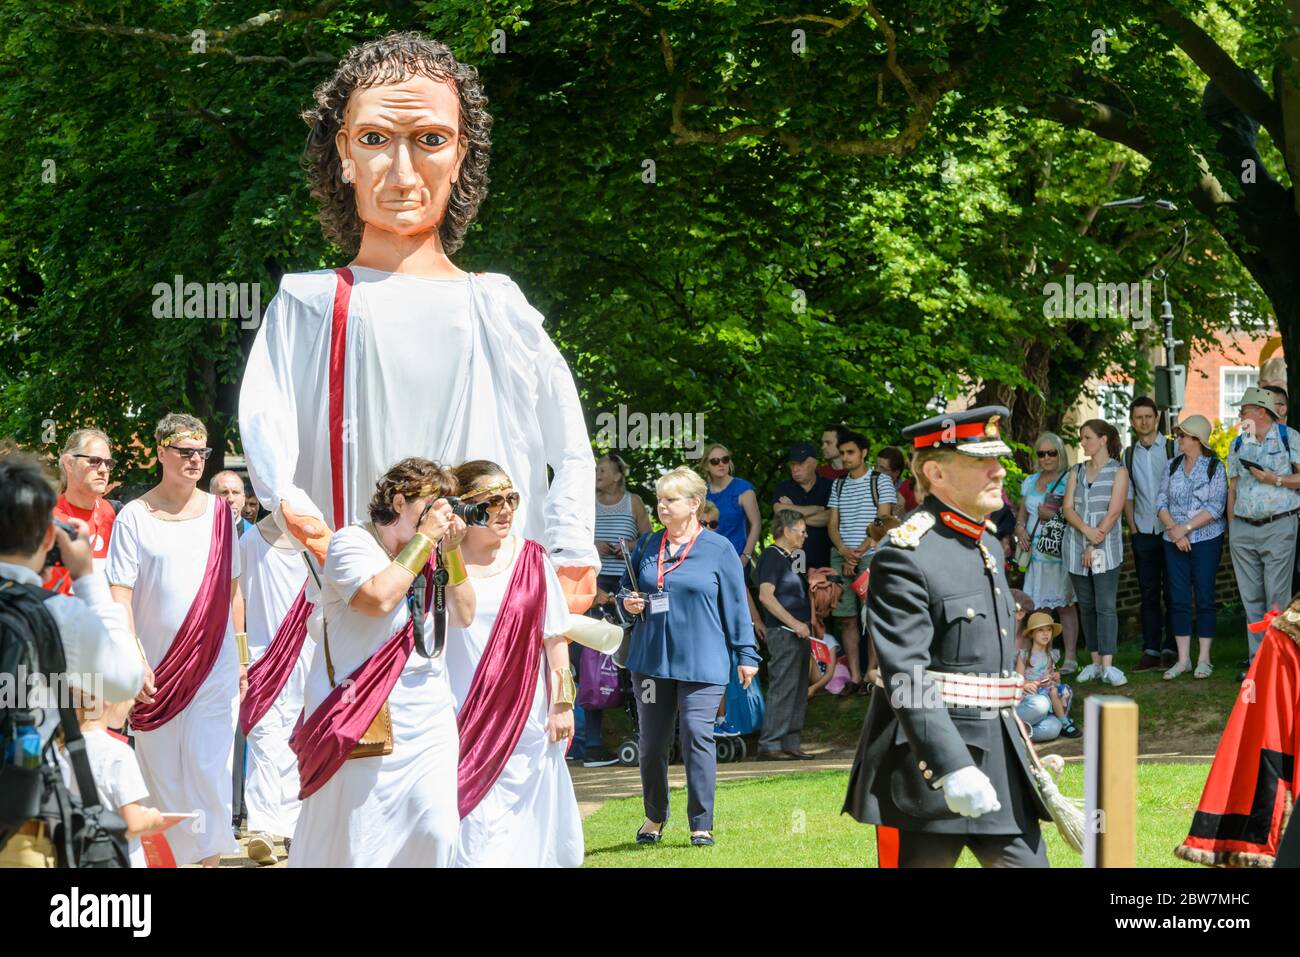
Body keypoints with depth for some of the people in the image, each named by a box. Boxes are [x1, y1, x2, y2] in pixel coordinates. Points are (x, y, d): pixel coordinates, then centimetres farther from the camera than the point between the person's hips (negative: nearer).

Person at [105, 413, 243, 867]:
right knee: (162, 775, 6)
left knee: (209, 769, -7)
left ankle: (210, 855, 1)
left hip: (214, 665, 1)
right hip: (157, 668, -1)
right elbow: (120, 596, -7)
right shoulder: (134, 517, -2)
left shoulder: (218, 511, 6)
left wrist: (241, 659, 7)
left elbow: (232, 590, 11)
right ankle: (171, 855, 18)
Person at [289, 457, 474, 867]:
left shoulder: (431, 555, 14)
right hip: (366, 715, -6)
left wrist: (452, 551, 2)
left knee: (436, 829, -2)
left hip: (428, 713, 6)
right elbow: (378, 598, -23)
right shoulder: (352, 543, -6)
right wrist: (424, 539, -15)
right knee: (359, 837, -6)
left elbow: (464, 615, 12)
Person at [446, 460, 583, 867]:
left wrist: (562, 703, 4)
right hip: (460, 722, -2)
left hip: (524, 723, 2)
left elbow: (554, 636, 8)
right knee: (466, 832, -6)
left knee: (523, 834, 6)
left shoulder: (531, 559, 5)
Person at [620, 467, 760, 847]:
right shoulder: (648, 546, 10)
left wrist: (746, 654, 0)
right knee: (651, 741, 8)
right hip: (651, 659, 4)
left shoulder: (718, 549, 0)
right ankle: (654, 817, 25)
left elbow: (735, 604, 2)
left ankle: (702, 824, -2)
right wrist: (628, 603, -1)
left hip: (700, 662, -4)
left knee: (698, 737, -9)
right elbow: (625, 586, 22)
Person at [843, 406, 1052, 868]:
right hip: (930, 761, -8)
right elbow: (906, 676, -23)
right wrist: (952, 770, -31)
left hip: (999, 760, 8)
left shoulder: (987, 545, 15)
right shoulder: (906, 554, -15)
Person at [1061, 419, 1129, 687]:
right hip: (1076, 546, 5)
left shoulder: (1118, 472, 0)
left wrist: (1095, 545, -13)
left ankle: (1108, 666, -14)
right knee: (1086, 606, 6)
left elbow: (1113, 512, -8)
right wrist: (1086, 530, -15)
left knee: (1105, 606, -10)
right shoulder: (1077, 472, 13)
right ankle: (1095, 662, 10)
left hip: (1105, 547, -5)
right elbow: (1067, 508, 3)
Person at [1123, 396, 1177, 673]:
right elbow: (1127, 494, 14)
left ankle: (1170, 649, 3)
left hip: (1170, 532, -3)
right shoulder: (1129, 455, 11)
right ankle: (1151, 650, 6)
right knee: (1148, 593, 4)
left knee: (1171, 592, -1)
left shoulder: (1174, 449, 1)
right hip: (1143, 533, 3)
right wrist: (1132, 528, 4)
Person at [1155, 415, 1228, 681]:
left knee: (1205, 598, 0)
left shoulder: (1215, 467, -5)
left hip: (1206, 540, -4)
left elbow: (1216, 507, -11)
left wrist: (1185, 528, -16)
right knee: (1179, 599, 3)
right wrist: (1173, 529, -10)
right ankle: (1183, 659, 8)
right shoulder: (1173, 465, 8)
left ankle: (1203, 659, 7)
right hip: (1175, 541, 4)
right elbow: (1162, 500, 4)